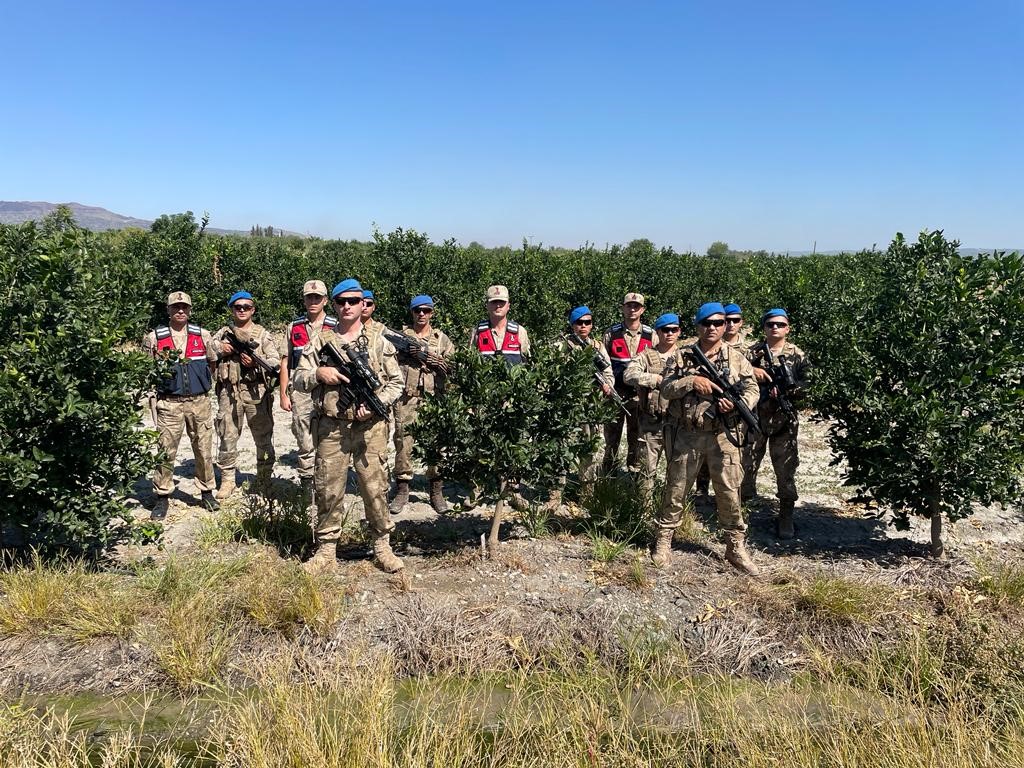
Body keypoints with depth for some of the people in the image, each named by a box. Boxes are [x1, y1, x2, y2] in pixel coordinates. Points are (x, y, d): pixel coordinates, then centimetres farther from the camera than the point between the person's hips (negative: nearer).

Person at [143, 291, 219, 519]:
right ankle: (162, 497, 11)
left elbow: (213, 362, 18)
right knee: (165, 451, 0)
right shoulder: (154, 338, 0)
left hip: (199, 402, 2)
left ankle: (207, 492, 20)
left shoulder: (202, 335, 5)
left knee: (204, 449, 7)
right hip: (169, 404, -2)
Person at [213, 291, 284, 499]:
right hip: (228, 392, 2)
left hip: (257, 392, -1)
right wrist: (220, 349, -5)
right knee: (227, 437, 5)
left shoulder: (264, 335, 7)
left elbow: (276, 362, 0)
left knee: (263, 438, 3)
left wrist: (256, 363, -17)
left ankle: (264, 480, 15)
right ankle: (227, 480, 15)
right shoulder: (222, 334, 14)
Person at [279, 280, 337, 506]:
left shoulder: (335, 327, 3)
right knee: (305, 444, 5)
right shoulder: (294, 327, 9)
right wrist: (283, 394, 6)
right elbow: (285, 363, 12)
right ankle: (306, 485, 13)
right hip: (300, 392, 2)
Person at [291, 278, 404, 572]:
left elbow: (396, 382, 6)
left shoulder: (380, 344, 6)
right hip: (331, 427, 1)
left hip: (370, 427, -1)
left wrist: (375, 403, -10)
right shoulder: (319, 342, 8)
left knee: (376, 488, 1)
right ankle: (326, 548, 18)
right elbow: (298, 379, 8)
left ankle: (382, 546, 16)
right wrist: (318, 374, -12)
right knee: (328, 490, 5)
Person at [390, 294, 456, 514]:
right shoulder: (401, 335, 10)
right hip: (406, 397, 0)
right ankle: (402, 490, 10)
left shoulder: (441, 338, 12)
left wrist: (438, 362, -9)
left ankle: (437, 491, 10)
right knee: (403, 441, 0)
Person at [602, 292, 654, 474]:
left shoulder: (650, 335, 5)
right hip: (615, 393, -1)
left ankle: (635, 471, 19)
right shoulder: (611, 333, 2)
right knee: (611, 436, 5)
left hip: (640, 395, 1)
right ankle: (607, 473, 15)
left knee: (637, 436, 8)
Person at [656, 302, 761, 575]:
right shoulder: (682, 356, 4)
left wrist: (737, 403, -18)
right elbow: (666, 388, -2)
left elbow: (752, 389, 3)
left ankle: (736, 547, 13)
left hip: (722, 435, 1)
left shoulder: (736, 358, 6)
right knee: (676, 489, 7)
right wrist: (692, 380, -18)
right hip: (686, 435, 0)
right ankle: (664, 540, 21)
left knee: (729, 492, 1)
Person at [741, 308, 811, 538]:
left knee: (786, 469, 3)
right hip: (753, 418, 1)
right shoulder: (753, 352, 7)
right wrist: (752, 371, -17)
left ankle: (786, 517, 14)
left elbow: (807, 384, 0)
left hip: (784, 420, 0)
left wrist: (785, 391, -16)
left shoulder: (797, 355, 6)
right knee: (746, 465, 6)